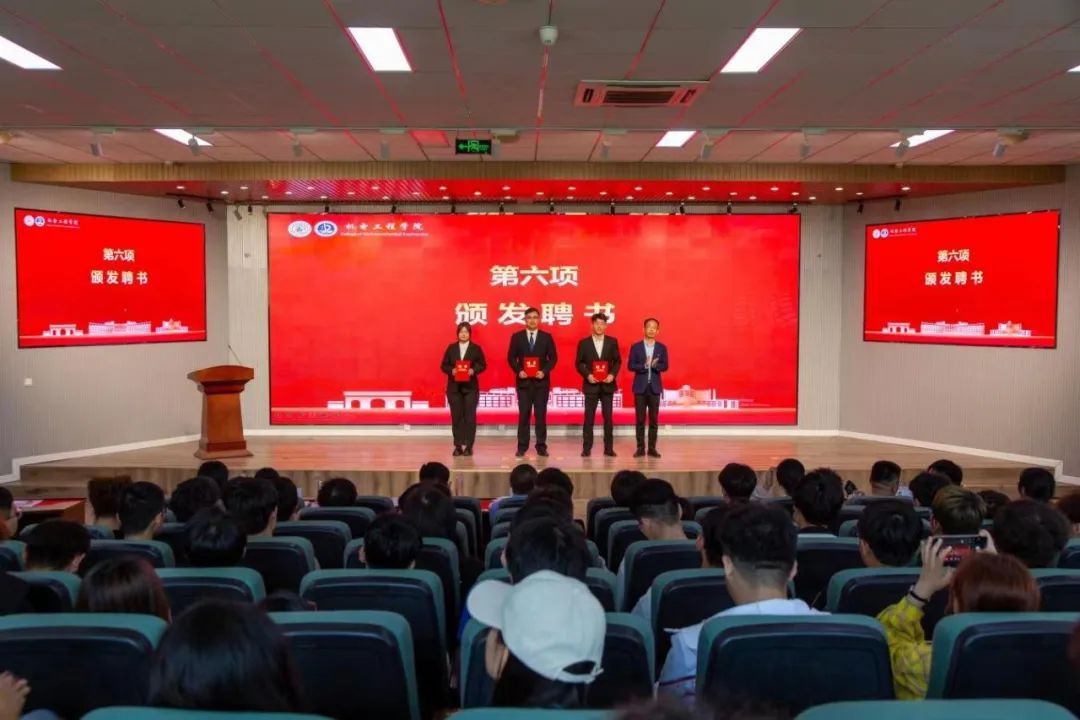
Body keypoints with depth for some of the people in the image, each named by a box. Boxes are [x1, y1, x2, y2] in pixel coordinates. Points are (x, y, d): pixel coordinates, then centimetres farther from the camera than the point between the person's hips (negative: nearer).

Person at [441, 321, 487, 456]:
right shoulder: (451, 348, 7)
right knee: (456, 417, 2)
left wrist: (474, 370, -16)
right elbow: (443, 365, 6)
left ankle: (469, 446, 3)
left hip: (471, 387, -1)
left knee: (470, 416, -2)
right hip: (454, 387, 2)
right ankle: (458, 446, 8)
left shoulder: (476, 348, 3)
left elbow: (483, 365, 3)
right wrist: (451, 370, -13)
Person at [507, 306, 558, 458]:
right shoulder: (516, 337, 5)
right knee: (524, 414, 0)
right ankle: (522, 447, 5)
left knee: (541, 414, 2)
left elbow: (553, 358, 4)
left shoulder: (547, 337, 5)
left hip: (541, 380, 0)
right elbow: (511, 357, 5)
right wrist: (518, 371, -11)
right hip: (523, 380, 0)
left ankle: (541, 446, 7)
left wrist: (544, 371, -11)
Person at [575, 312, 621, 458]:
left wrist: (613, 374, -10)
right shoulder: (584, 343, 1)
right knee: (589, 418, 1)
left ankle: (609, 448, 9)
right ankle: (586, 448, 6)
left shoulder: (612, 342, 4)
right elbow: (579, 363, 2)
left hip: (607, 384, 1)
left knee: (608, 417, 3)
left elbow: (617, 361, 7)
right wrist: (587, 375, -13)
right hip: (591, 385, -1)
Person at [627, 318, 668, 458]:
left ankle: (652, 448, 8)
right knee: (640, 419, 1)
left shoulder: (662, 348, 6)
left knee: (654, 419, 3)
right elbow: (630, 365, -4)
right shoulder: (635, 346, 2)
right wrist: (644, 366, -19)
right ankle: (640, 448, 6)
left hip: (655, 387, 1)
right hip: (640, 387, -1)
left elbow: (665, 366, 0)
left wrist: (655, 365, -20)